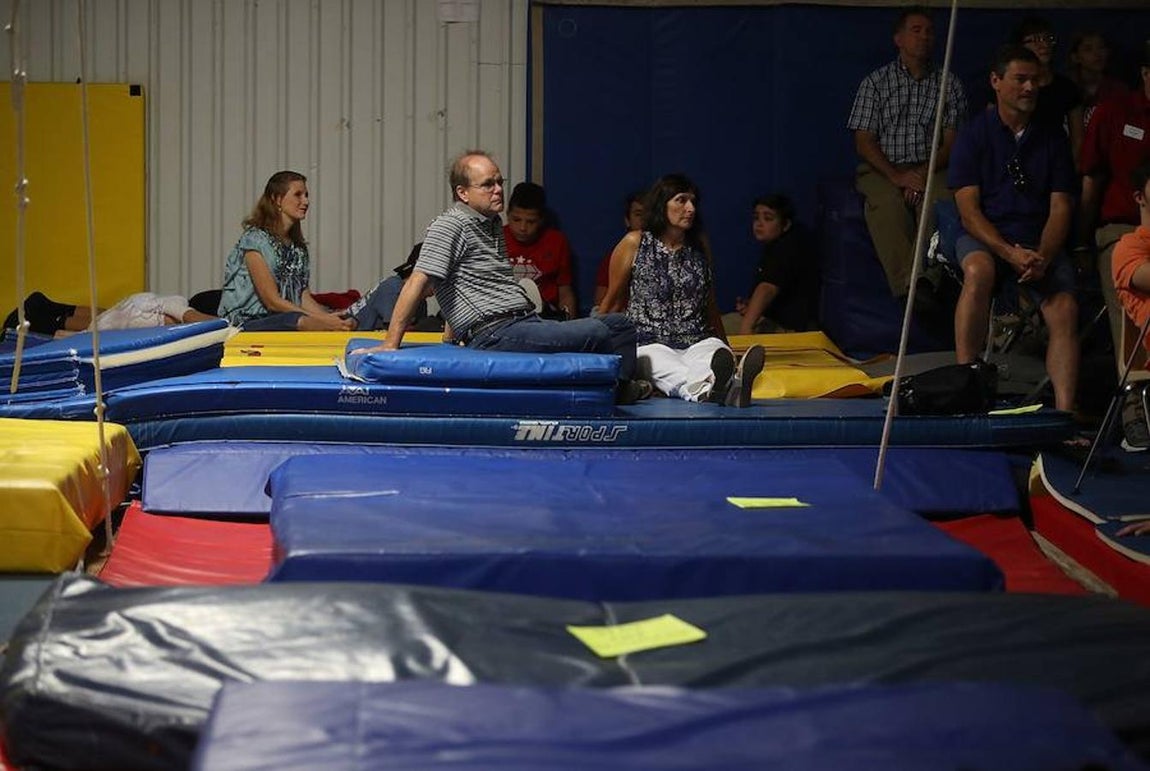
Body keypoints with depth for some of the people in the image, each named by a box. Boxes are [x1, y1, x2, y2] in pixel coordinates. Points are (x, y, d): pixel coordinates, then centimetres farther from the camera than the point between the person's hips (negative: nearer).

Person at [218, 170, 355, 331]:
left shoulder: (299, 247, 17)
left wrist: (329, 318, -11)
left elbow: (305, 299, 9)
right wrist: (321, 319, -18)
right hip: (246, 323, -6)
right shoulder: (255, 239, -7)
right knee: (296, 321, -40)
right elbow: (272, 301, -13)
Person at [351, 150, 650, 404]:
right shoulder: (450, 225, -8)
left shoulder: (493, 223, 22)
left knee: (619, 324, 6)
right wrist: (391, 344, -19)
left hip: (527, 322, 10)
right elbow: (418, 282, -15)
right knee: (598, 333, -19)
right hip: (496, 335, -10)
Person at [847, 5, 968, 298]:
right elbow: (863, 142, 4)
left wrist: (925, 173, -13)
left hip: (932, 169, 1)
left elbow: (951, 142, 7)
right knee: (887, 203, -36)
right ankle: (909, 285, -43)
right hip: (883, 169, -1)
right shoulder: (876, 82, 12)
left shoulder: (949, 85, 16)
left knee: (943, 200, -35)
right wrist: (896, 176, -13)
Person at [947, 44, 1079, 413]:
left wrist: (1042, 257, -15)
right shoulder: (974, 134, 3)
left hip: (1041, 244, 2)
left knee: (1065, 309, -24)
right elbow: (969, 210, -5)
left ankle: (1064, 413, -30)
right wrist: (1011, 253, -20)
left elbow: (1060, 208, 5)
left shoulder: (1053, 137, 10)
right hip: (984, 237, -2)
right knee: (979, 271, -37)